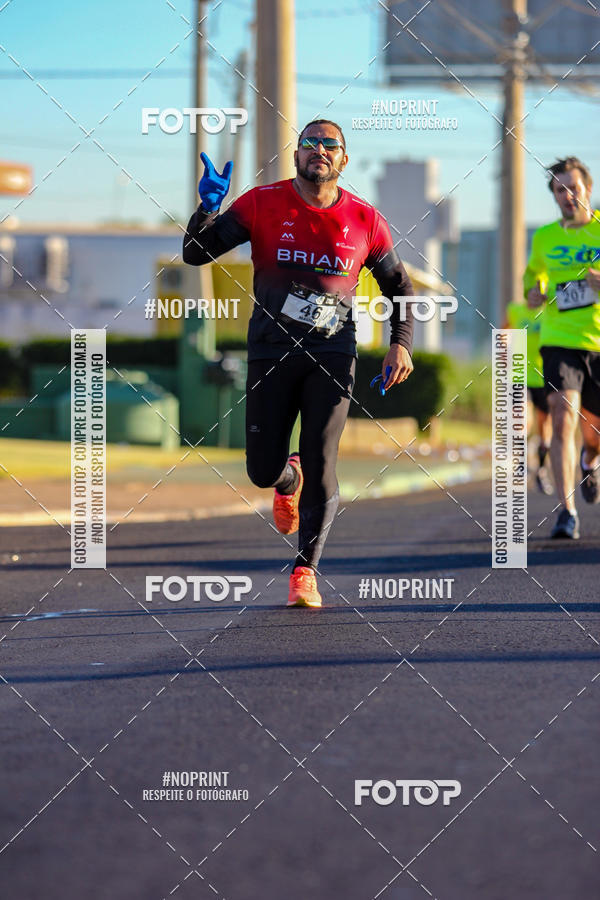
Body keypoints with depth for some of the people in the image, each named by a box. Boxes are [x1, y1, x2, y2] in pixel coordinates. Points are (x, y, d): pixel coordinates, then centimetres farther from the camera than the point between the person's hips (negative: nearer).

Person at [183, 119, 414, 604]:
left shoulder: (365, 221, 0)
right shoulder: (262, 204, -3)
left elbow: (399, 286, 14)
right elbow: (196, 253, -4)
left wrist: (401, 343, -1)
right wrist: (209, 208, -22)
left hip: (333, 355, 0)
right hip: (271, 353, 1)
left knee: (320, 465, -14)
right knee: (263, 471, 3)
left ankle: (305, 571, -2)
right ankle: (289, 480, 41)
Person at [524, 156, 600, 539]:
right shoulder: (545, 237, 6)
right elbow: (533, 274, 25)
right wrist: (533, 295, 2)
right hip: (560, 341, 1)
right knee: (563, 418, -19)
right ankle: (567, 512, -20)